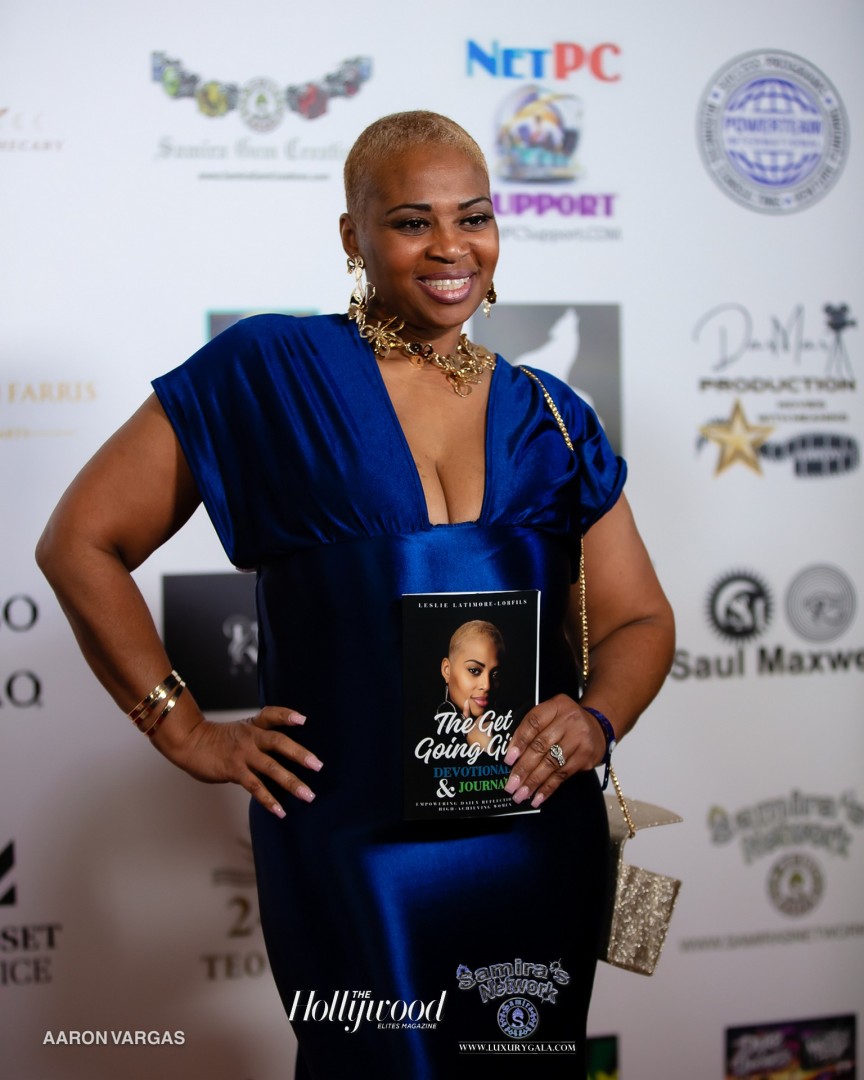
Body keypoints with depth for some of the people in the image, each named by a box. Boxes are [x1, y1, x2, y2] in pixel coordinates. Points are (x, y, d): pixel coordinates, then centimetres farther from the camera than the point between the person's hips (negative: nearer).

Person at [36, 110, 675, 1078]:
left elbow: (638, 618, 9)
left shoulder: (549, 418, 7)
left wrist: (595, 720, -11)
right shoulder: (271, 373, -5)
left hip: (537, 844, 4)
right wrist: (184, 730, -7)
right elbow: (80, 541, -3)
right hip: (347, 846, -4)